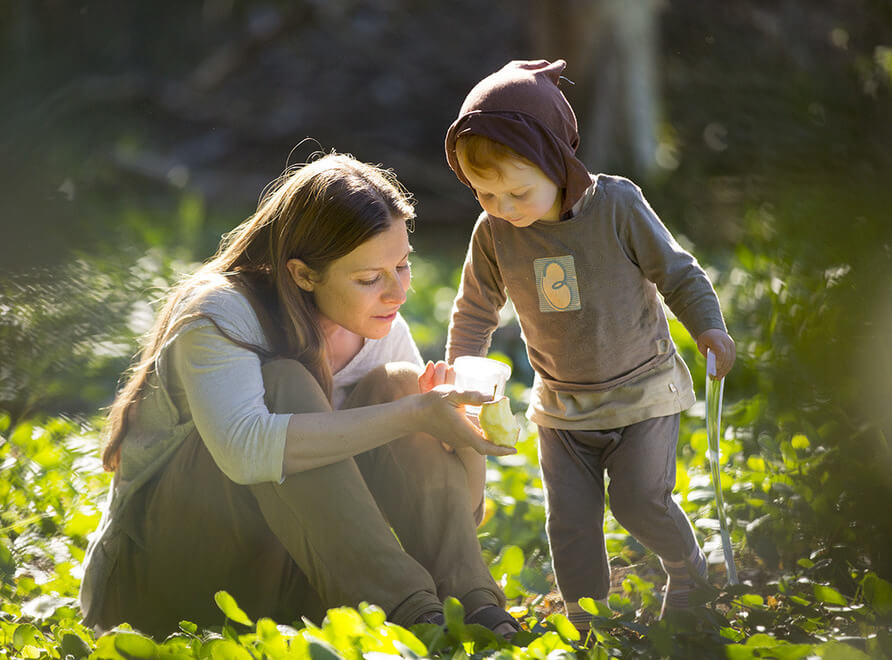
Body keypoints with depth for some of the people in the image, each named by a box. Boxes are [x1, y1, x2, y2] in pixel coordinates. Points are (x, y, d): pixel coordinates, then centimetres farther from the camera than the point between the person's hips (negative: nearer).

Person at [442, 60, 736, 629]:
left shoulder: (618, 206, -19)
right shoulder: (493, 234, -10)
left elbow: (677, 272, -7)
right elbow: (475, 312, 6)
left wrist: (708, 326, -21)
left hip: (642, 390, -3)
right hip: (562, 405, 3)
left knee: (639, 500, -11)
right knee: (570, 521, 0)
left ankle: (688, 568, 20)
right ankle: (587, 627, 16)